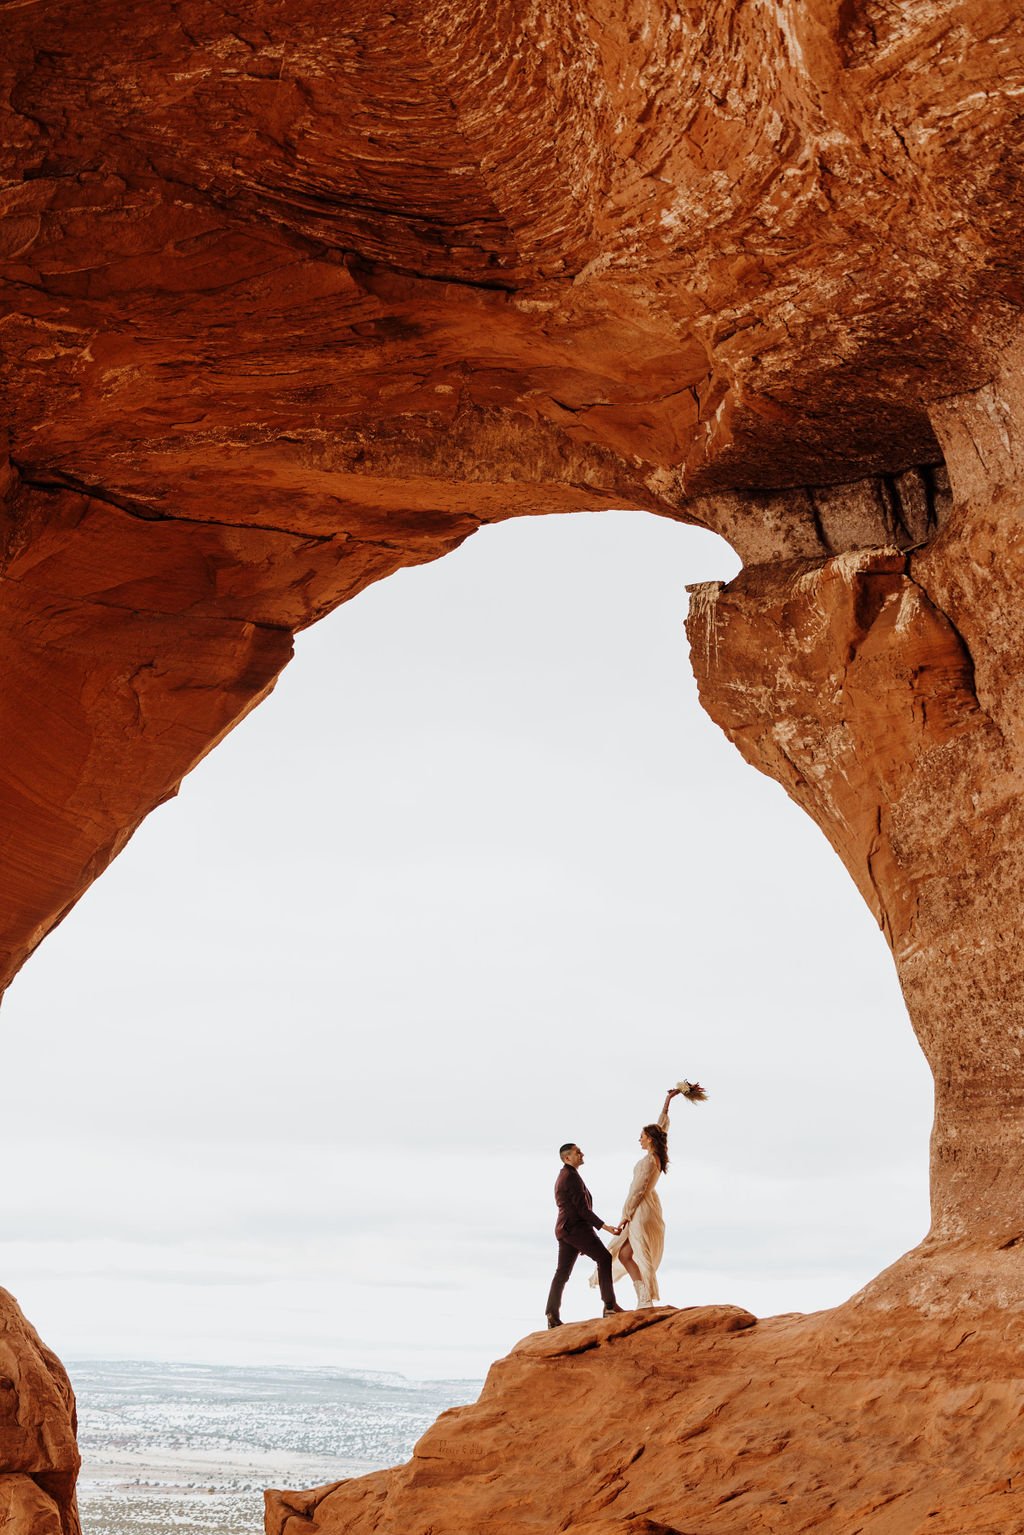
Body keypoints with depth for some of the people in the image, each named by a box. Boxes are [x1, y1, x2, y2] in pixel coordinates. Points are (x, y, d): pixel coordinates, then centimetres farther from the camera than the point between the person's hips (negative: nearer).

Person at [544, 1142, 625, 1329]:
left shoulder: (562, 1177, 23)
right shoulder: (571, 1176, -11)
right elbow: (582, 1208, -15)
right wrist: (605, 1227, -14)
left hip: (565, 1229, 10)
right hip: (577, 1227, -10)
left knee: (562, 1272, 5)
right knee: (604, 1258, -7)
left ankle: (553, 1315, 0)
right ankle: (610, 1305, -9)